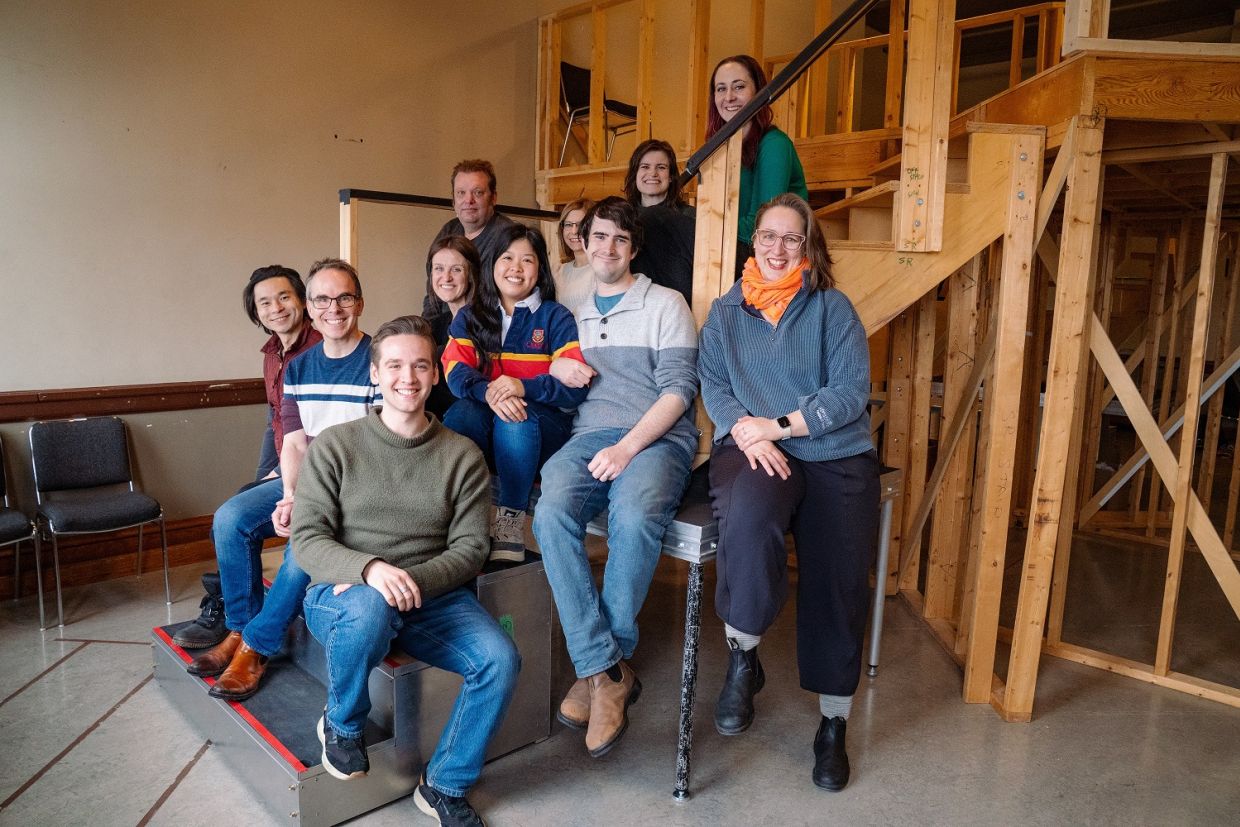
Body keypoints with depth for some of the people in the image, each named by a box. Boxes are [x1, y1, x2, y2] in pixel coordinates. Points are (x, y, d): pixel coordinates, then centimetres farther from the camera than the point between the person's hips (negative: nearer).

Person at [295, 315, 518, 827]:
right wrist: (370, 571, -27)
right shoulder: (334, 447, 0)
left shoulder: (462, 455, 3)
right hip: (342, 595, -2)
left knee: (500, 660, -22)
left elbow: (470, 548, -1)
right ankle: (342, 725, -2)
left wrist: (412, 583, -19)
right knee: (369, 608, -37)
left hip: (432, 598, 2)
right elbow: (307, 539, -6)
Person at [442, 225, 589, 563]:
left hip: (543, 423, -2)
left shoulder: (556, 317, 4)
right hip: (483, 424, 2)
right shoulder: (470, 317, 13)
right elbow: (455, 370, -6)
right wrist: (489, 392, -28)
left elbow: (576, 386, -10)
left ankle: (511, 520, -24)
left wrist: (524, 387, -28)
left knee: (518, 420, -35)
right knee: (460, 413, -30)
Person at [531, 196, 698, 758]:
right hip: (588, 436, 4)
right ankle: (608, 671, -22)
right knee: (551, 515, -30)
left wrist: (627, 447, -15)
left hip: (655, 438, -3)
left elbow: (678, 390, -2)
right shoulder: (573, 314, 24)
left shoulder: (665, 305, 9)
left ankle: (599, 666, -15)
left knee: (633, 518, -36)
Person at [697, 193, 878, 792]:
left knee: (838, 581, -8)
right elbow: (712, 383, 4)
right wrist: (745, 431, -15)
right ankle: (742, 658, -11)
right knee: (749, 516, -35)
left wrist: (777, 425, -13)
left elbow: (852, 390, -3)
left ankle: (833, 725, 15)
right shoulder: (726, 309, 14)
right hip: (750, 444, 0)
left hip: (835, 454, 1)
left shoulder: (832, 306, 6)